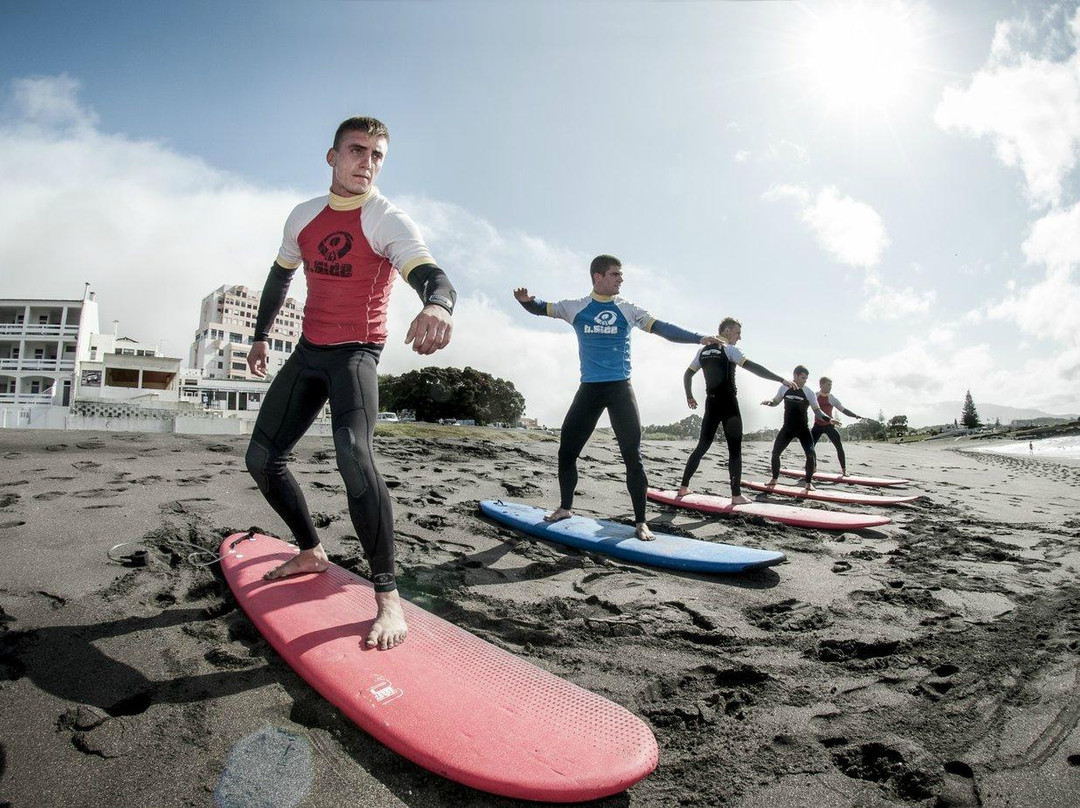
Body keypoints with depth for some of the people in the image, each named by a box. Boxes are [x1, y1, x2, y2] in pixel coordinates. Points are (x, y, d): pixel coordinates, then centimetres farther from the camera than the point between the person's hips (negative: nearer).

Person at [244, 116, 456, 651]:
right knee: (262, 457, 8)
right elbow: (279, 277, 25)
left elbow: (430, 275, -29)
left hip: (356, 352, -7)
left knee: (354, 455, -30)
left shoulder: (388, 221, -10)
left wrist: (438, 304, -54)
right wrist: (261, 336, 28)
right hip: (308, 350, 7)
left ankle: (387, 595, -23)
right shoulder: (304, 216, 9)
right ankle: (311, 552, 28)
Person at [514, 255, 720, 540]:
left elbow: (662, 328, 1)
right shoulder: (576, 308, 8)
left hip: (620, 388, -1)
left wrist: (698, 338, -9)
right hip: (589, 389, 2)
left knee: (633, 454, -7)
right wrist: (526, 300, -13)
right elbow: (541, 308, 10)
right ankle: (565, 507, 25)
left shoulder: (628, 309, 6)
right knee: (567, 449, 5)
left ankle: (640, 521, 2)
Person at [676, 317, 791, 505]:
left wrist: (689, 397, 27)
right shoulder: (729, 349, -6)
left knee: (703, 446, 13)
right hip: (728, 404, -6)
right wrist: (781, 379, -16)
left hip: (711, 404, 6)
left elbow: (687, 374, 17)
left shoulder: (703, 350, 13)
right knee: (735, 449, -2)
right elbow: (754, 367, -16)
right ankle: (736, 495, -4)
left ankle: (684, 487, 13)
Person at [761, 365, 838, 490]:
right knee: (775, 452, 1)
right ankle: (774, 479, 20)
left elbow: (817, 411, -4)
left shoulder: (808, 393, -8)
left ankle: (809, 483, 0)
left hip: (803, 428, -2)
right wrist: (768, 401, -11)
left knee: (811, 454, -15)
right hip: (787, 428, 2)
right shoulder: (784, 388, -2)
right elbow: (775, 402, 12)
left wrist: (829, 419, -20)